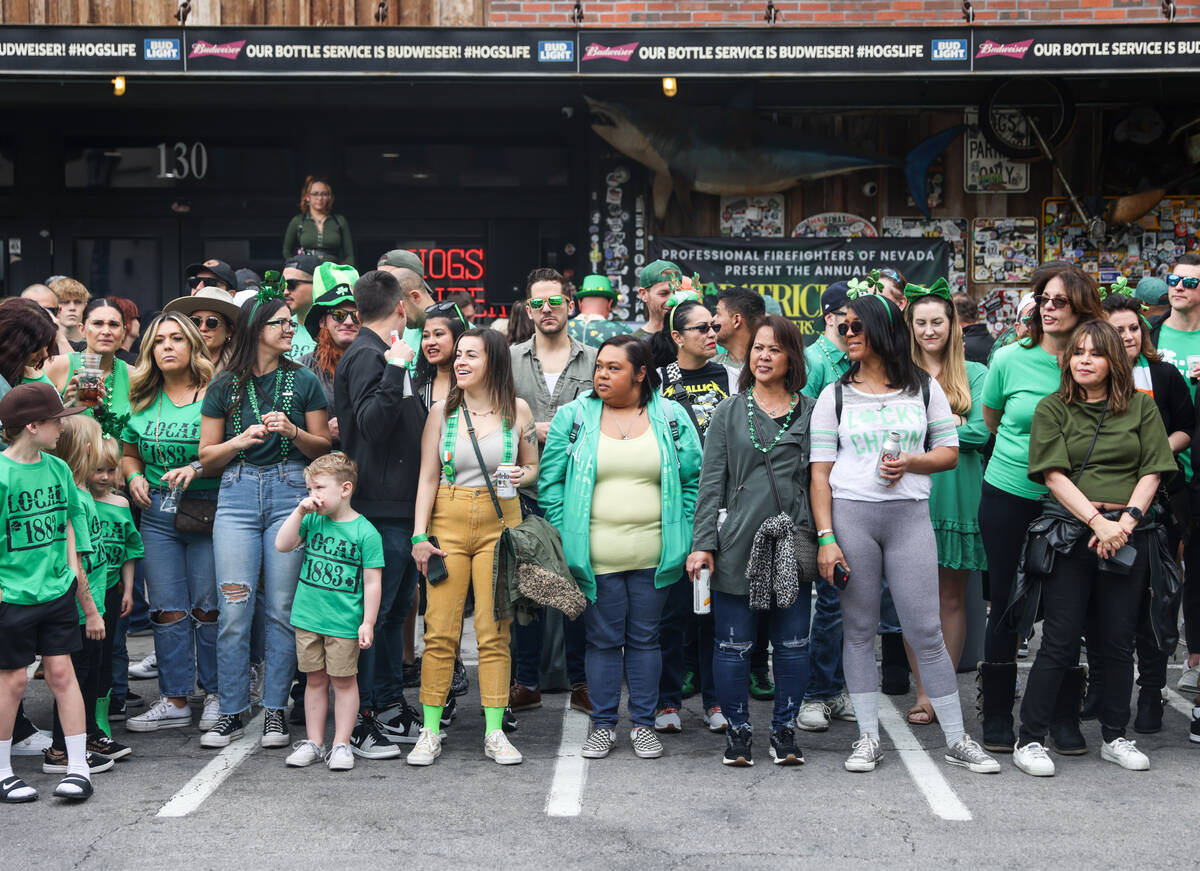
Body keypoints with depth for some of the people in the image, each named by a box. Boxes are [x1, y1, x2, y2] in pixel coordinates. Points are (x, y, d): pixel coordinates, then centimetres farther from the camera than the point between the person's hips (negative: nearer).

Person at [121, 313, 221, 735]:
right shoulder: (142, 401, 12)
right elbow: (129, 452, 22)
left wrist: (196, 469, -22)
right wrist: (134, 476, 3)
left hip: (207, 510, -4)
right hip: (157, 511, 4)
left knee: (207, 605, 0)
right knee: (167, 608, 5)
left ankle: (216, 695, 13)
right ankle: (175, 701, 12)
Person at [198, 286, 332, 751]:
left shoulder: (303, 381, 7)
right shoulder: (224, 387, 8)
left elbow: (323, 447, 9)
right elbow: (207, 456, 10)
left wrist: (292, 431, -9)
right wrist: (242, 440, -8)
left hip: (290, 491, 0)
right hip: (237, 494, 1)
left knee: (282, 608, 0)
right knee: (233, 609, -3)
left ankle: (275, 710, 9)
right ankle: (231, 712, 7)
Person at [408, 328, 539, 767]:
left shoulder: (517, 410, 4)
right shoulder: (442, 411, 4)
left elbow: (533, 467, 14)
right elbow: (428, 477, 4)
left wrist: (520, 476, -10)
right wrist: (419, 535, -4)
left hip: (500, 521, 0)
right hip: (448, 521, 0)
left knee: (494, 631, 0)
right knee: (440, 630, -2)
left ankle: (494, 733, 8)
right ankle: (430, 732, 7)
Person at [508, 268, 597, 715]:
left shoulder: (595, 361, 7)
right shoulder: (510, 359, 9)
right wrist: (536, 430, -9)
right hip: (526, 493, 1)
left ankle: (581, 682, 15)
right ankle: (527, 682, 16)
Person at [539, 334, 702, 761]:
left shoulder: (672, 417, 4)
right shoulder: (573, 417, 2)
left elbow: (694, 479, 8)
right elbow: (550, 482, 4)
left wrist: (682, 533, 1)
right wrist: (567, 535, -3)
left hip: (654, 556, 1)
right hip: (596, 556, 0)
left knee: (645, 638, 9)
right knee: (603, 639, 6)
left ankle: (644, 724, 20)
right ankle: (602, 725, 18)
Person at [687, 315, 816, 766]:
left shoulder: (811, 412, 8)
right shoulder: (729, 413, 6)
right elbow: (711, 482, 3)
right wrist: (703, 543, -5)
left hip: (794, 545, 1)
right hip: (738, 546, -1)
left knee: (793, 643, 7)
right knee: (734, 644, 4)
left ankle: (784, 729, 21)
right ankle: (737, 729, 18)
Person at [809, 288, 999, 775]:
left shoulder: (924, 389, 9)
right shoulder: (835, 395, 8)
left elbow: (950, 452, 11)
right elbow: (820, 472, 3)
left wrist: (910, 462, -9)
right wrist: (826, 538, -6)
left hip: (910, 515, 0)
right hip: (850, 514, 1)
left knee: (925, 629, -2)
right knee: (859, 629, 4)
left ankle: (957, 739, 7)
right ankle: (868, 738, 13)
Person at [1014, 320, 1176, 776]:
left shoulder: (1142, 408, 9)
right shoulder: (1052, 409, 4)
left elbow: (1152, 472, 3)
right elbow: (1055, 475, -5)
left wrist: (1126, 520, -11)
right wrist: (1097, 521, -16)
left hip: (1128, 534, 2)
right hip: (1071, 531, -2)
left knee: (1118, 639, 7)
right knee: (1060, 640, -3)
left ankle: (1115, 737, 21)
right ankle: (1029, 739, 4)